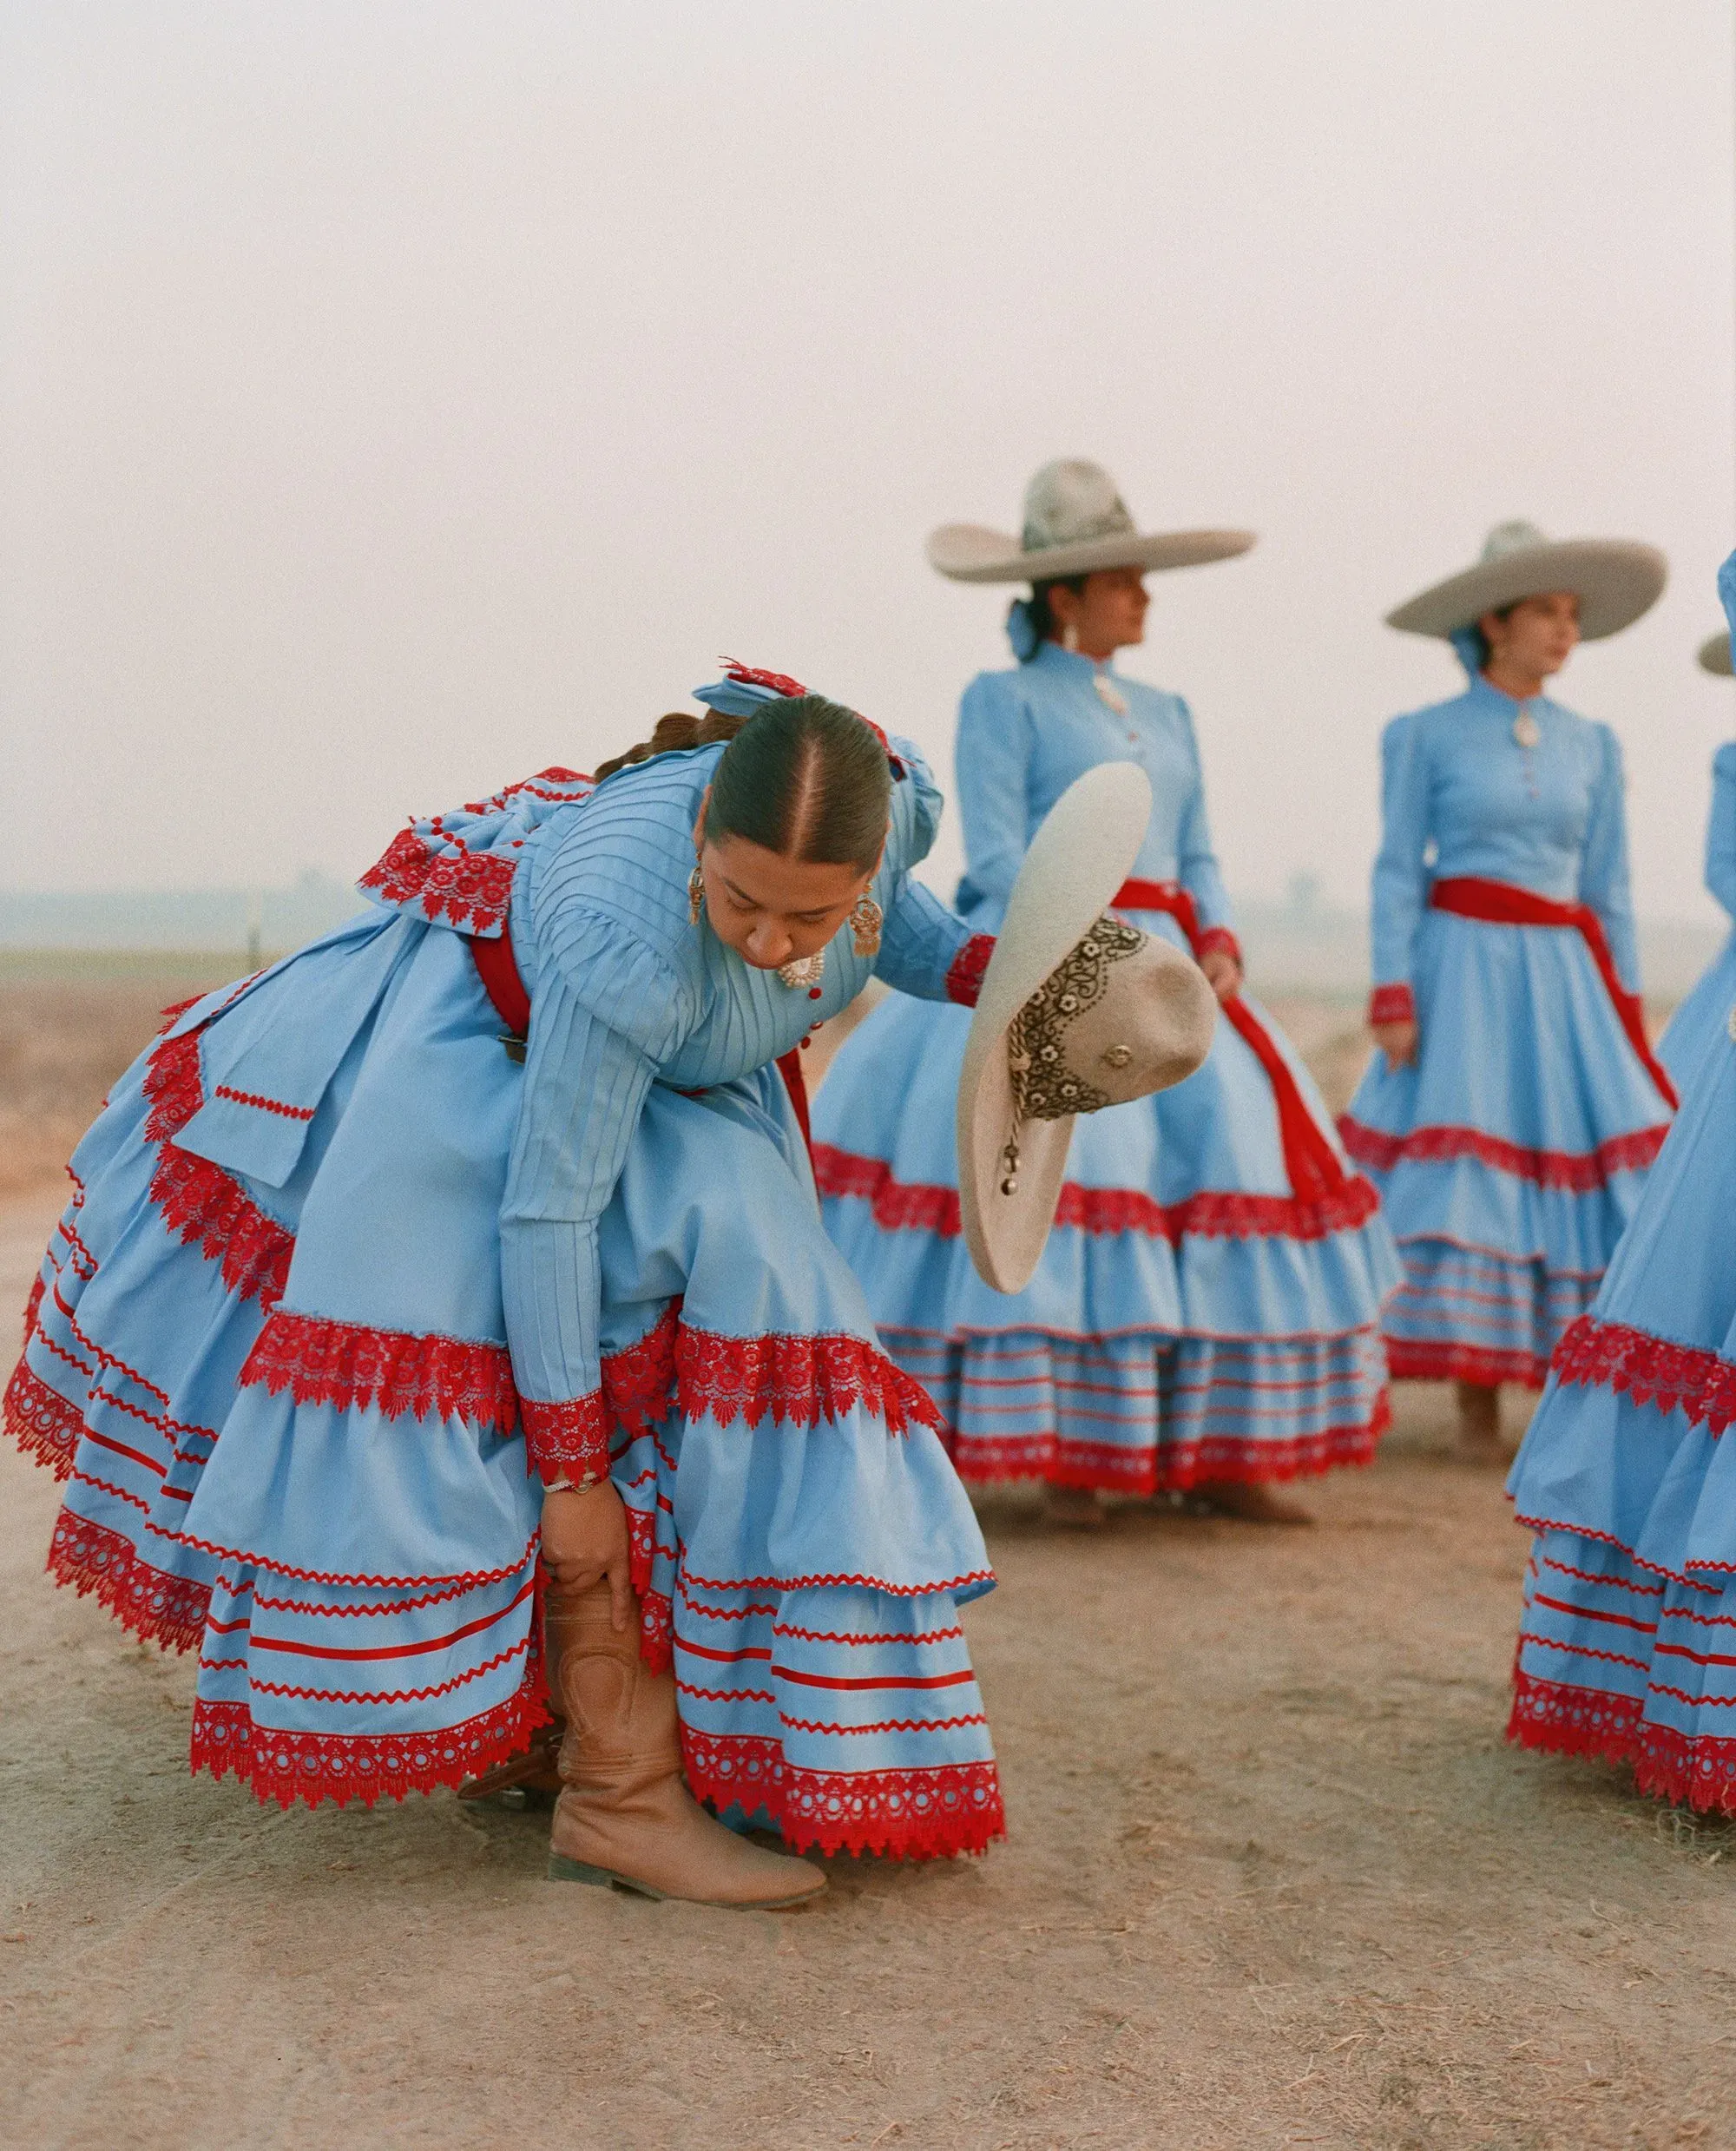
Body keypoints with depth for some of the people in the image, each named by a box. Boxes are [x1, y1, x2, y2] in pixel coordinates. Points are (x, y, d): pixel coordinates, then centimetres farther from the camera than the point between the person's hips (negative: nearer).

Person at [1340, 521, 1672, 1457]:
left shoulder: (1592, 745, 12)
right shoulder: (1424, 735, 2)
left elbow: (1608, 888, 13)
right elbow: (1397, 872, -1)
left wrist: (1625, 1011, 9)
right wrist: (1392, 998, -10)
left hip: (1564, 978, 4)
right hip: (1464, 970, -3)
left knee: (1595, 1169, -5)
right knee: (1467, 1178, -6)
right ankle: (1476, 1403, -1)